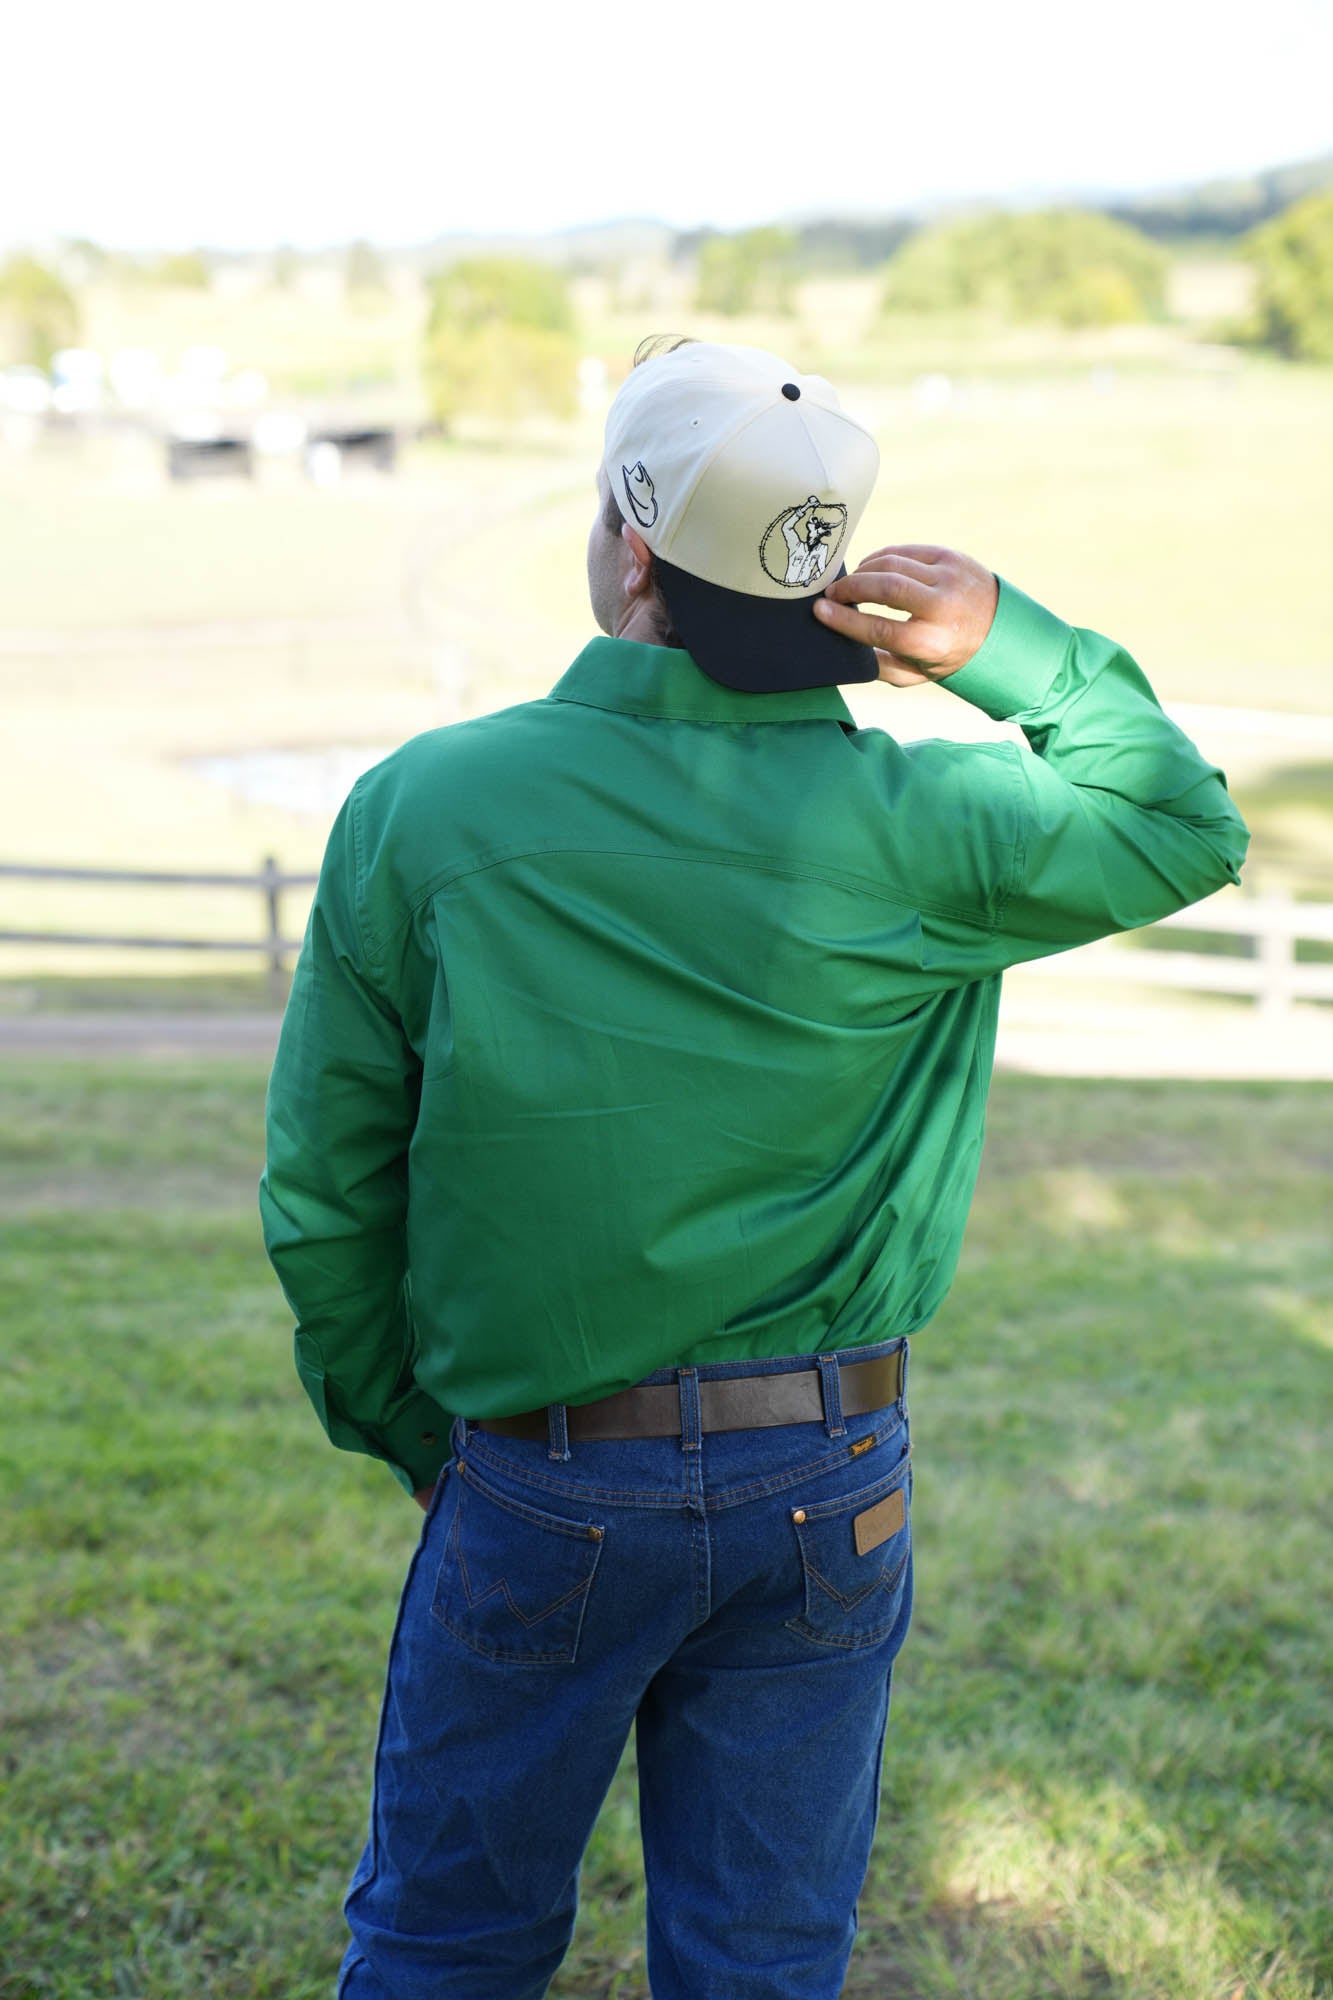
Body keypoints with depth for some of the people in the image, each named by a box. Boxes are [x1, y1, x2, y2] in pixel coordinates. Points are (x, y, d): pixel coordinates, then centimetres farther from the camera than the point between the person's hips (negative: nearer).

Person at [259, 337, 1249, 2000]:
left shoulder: (420, 808, -11)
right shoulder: (914, 825, -10)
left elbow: (325, 1191, -5)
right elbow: (1188, 830, 9)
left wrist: (404, 1431, 10)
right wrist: (1011, 650, -4)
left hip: (542, 1490, -1)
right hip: (827, 1486, 1)